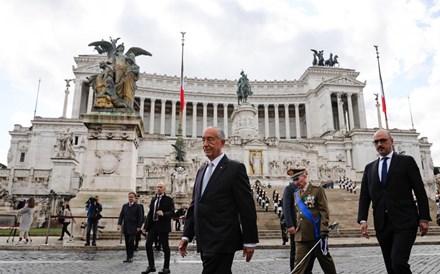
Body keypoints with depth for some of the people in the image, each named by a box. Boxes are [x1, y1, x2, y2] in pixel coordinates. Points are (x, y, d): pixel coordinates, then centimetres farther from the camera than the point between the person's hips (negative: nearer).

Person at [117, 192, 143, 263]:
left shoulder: (137, 206, -2)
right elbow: (121, 215, 11)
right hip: (125, 227, 5)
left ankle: (130, 257, 0)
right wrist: (119, 224, -1)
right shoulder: (124, 206, 12)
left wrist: (139, 227, -10)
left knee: (131, 242, -9)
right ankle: (128, 257, 15)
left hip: (133, 228, -4)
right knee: (127, 243, 8)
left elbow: (140, 217, -4)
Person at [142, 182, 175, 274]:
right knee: (148, 245, 3)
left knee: (165, 247, 3)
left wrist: (163, 214, -28)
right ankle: (151, 266, 17)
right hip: (153, 225, 6)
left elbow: (172, 212, -10)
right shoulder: (153, 199, 14)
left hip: (163, 226, -6)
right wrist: (146, 224, 11)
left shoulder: (168, 199, -4)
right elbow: (150, 212, 17)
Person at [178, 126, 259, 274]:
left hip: (222, 241, -7)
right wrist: (186, 235, 11)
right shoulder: (201, 171, 15)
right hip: (205, 243, 7)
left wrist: (250, 241, -8)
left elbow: (247, 207, -8)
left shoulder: (235, 168, -7)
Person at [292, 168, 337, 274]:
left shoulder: (317, 190, -5)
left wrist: (324, 231, -15)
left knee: (325, 261, 14)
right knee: (298, 265, -1)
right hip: (301, 236, 4)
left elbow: (324, 212, -9)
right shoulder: (296, 194, 12)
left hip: (316, 235, -4)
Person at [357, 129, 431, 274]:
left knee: (398, 262, -18)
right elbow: (364, 195, 9)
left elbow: (420, 191, 1)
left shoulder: (406, 161, 4)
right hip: (382, 224, 4)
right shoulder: (369, 168, 13)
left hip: (405, 222, -4)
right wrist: (363, 219, -2)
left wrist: (424, 218, -4)